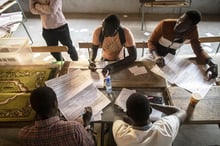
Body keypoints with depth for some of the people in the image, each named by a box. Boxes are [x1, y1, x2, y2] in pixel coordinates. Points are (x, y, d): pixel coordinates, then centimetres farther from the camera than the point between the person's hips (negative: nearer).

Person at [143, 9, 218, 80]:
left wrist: (212, 63, -34)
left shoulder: (192, 31, -19)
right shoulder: (165, 24, -29)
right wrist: (156, 56, -44)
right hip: (155, 53, -2)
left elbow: (198, 50, -15)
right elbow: (151, 42, -23)